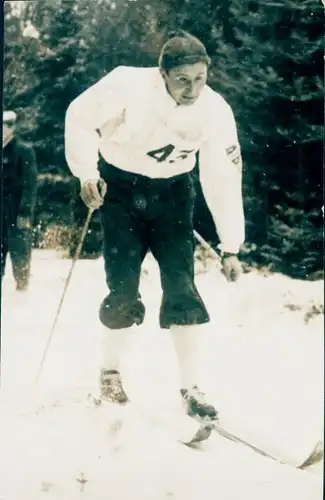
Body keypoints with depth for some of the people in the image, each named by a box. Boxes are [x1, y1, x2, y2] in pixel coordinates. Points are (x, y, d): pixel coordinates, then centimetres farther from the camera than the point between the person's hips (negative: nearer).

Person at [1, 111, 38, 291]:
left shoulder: (24, 150, -3)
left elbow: (30, 184, -9)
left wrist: (25, 212, -17)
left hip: (18, 212, -6)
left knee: (19, 252, -3)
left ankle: (22, 288, 5)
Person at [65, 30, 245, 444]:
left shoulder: (216, 111, -20)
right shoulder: (128, 86, -29)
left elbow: (224, 179, -13)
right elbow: (81, 118, -13)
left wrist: (230, 246, -13)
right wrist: (87, 172, -22)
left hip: (172, 193, 2)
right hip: (120, 185, -2)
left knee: (181, 286, -8)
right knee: (124, 288, -9)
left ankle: (190, 387, -1)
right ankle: (110, 369, 15)